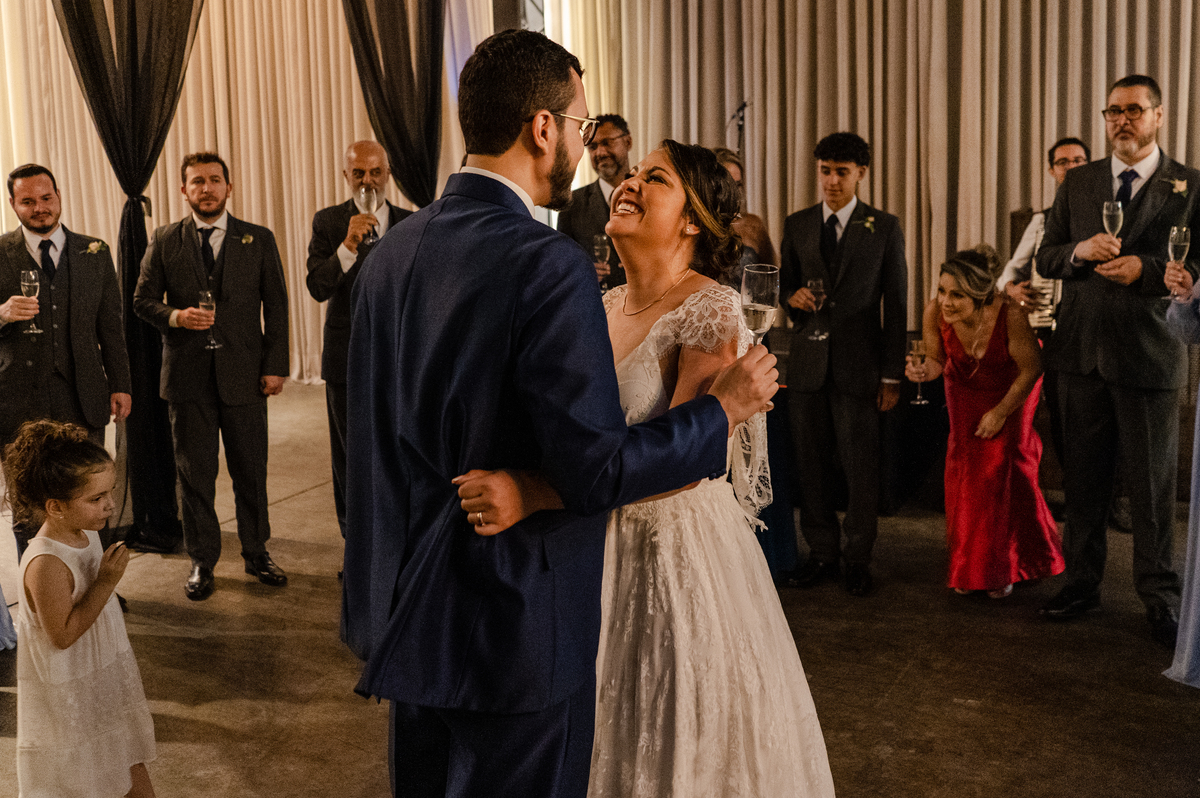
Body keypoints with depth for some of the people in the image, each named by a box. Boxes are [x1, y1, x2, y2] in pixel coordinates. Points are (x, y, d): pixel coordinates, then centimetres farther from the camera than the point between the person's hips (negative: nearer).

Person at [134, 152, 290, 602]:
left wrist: (275, 366, -2)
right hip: (188, 375, 0)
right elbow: (143, 299, 7)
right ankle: (202, 562, 19)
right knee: (194, 473, 6)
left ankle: (256, 553, 23)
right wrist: (175, 317, -14)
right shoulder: (164, 241, 5)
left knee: (251, 471, 7)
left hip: (244, 374, 0)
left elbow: (275, 307, 5)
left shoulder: (259, 240, 4)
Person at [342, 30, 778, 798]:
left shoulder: (391, 251, 2)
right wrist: (726, 407, -9)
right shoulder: (549, 265, -21)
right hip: (518, 628, -7)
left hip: (410, 617, 8)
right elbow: (596, 469, -22)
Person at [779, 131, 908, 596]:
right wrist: (793, 297, -6)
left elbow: (896, 306, 3)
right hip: (807, 362, 3)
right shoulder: (797, 225, 11)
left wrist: (892, 376, -3)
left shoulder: (884, 228, 4)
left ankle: (859, 559, 12)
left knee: (861, 469, -1)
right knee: (812, 466, 6)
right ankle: (822, 554, 18)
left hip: (859, 365, -2)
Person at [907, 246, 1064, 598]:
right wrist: (924, 371, -34)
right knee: (962, 466, -1)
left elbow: (1031, 368, -21)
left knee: (1003, 468, -9)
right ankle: (968, 569, 15)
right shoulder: (934, 312, -31)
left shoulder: (1009, 315, -39)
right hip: (965, 389, 3)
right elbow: (937, 360, -11)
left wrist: (1001, 412, -14)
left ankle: (1003, 568, 9)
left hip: (1010, 388, -3)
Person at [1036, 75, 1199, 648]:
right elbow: (1045, 259, 10)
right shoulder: (1078, 183, 10)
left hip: (1149, 354, -3)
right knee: (1082, 477, 12)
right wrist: (1079, 250, -11)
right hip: (1083, 352, 4)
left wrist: (1144, 269, -19)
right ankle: (1082, 582, 25)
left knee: (1152, 484, 4)